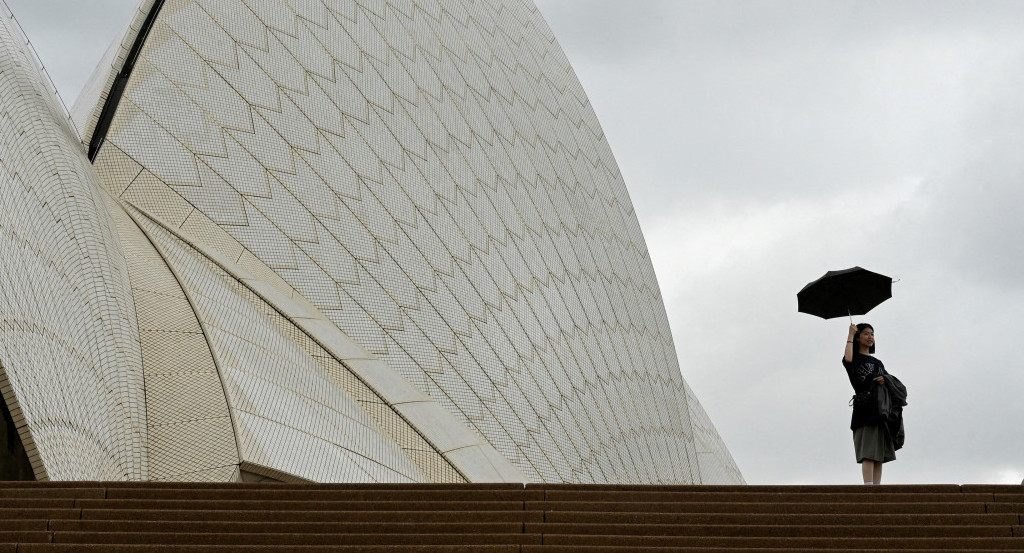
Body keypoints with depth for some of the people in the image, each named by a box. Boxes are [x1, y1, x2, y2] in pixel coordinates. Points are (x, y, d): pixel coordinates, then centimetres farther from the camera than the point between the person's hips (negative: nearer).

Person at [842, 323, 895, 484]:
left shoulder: (878, 363, 26)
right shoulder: (856, 359, 7)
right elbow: (847, 360, -19)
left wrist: (886, 382, -1)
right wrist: (850, 335, -6)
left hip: (881, 409, 6)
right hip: (865, 410, -6)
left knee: (880, 455, -1)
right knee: (868, 453, -17)